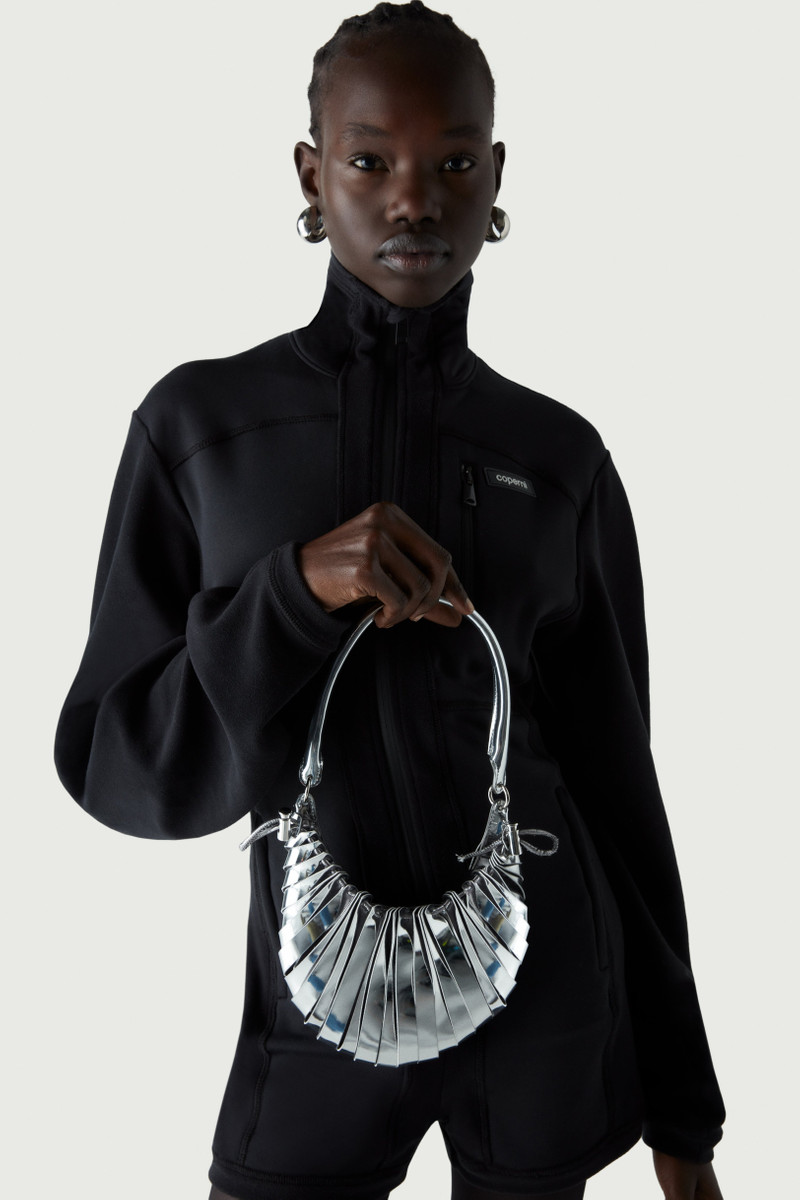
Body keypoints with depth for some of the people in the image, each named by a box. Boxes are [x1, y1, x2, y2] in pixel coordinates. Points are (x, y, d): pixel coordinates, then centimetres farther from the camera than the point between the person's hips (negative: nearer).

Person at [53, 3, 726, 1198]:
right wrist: (295, 593, -23)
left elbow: (614, 773, 2)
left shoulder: (562, 459, -2)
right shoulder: (198, 422, -5)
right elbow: (116, 768, -6)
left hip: (549, 1007, 1)